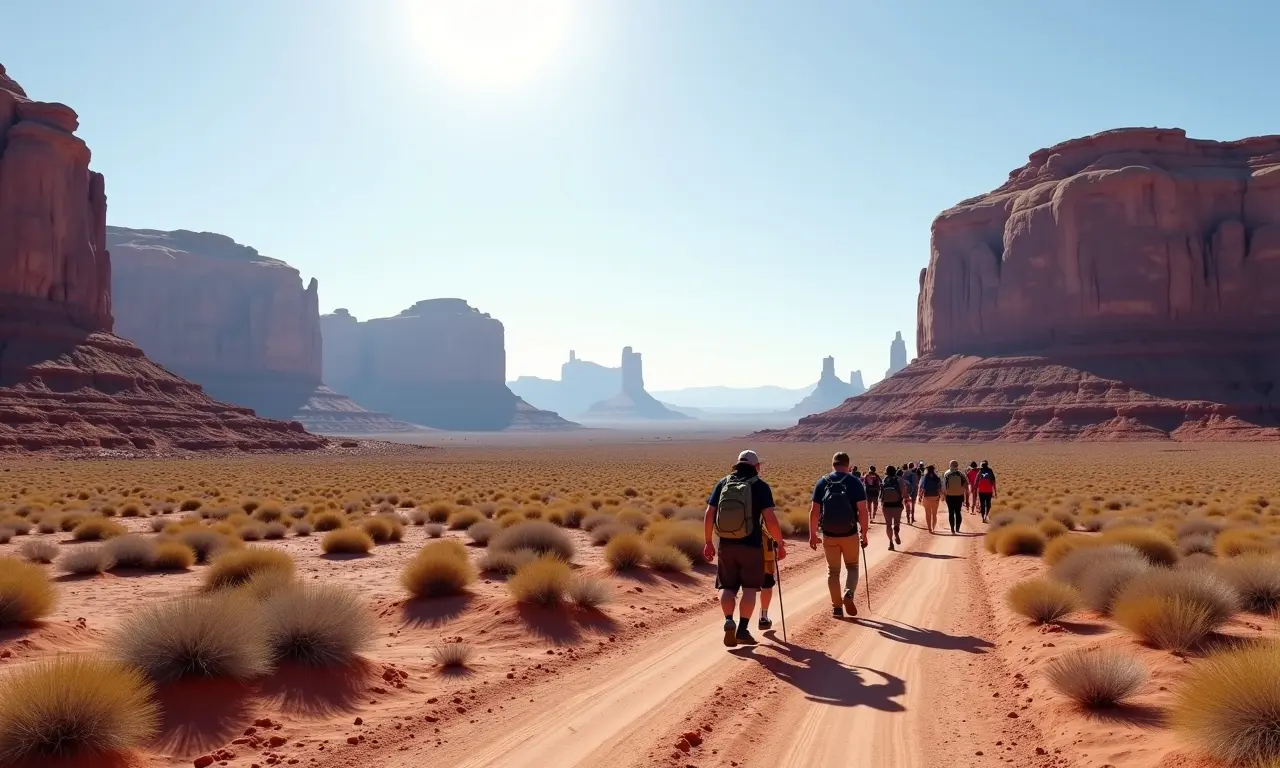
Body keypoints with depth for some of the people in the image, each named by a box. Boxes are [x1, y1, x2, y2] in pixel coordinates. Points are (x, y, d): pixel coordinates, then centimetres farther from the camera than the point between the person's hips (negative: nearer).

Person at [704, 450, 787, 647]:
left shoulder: (723, 483, 7)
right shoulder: (760, 485, -2)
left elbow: (709, 515, 2)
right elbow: (770, 519, -11)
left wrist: (708, 542, 10)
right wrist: (780, 544, -1)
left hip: (726, 545, 3)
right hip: (751, 545, -2)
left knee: (728, 587, 12)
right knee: (749, 587, 9)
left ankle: (729, 621, -8)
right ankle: (742, 629, 3)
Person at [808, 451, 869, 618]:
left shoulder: (822, 482, -1)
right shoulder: (855, 482, -6)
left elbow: (814, 511, -3)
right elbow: (862, 511, -9)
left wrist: (812, 534, 4)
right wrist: (864, 533, 1)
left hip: (829, 535, 1)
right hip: (850, 534, -1)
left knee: (833, 571, 13)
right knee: (852, 566, 18)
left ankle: (836, 606, 14)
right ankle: (849, 594, -5)